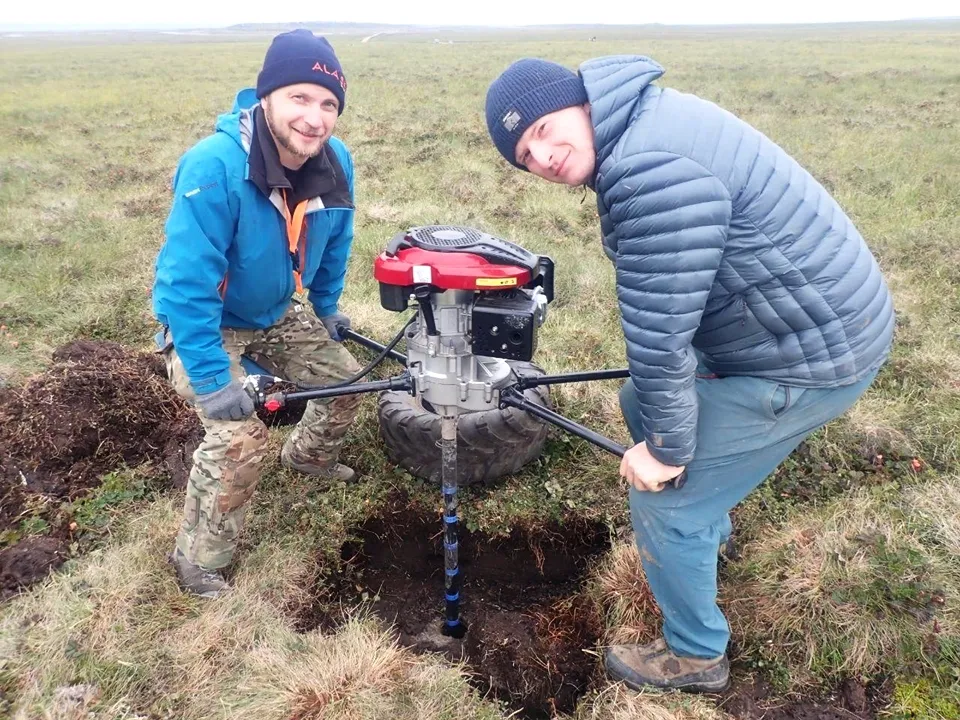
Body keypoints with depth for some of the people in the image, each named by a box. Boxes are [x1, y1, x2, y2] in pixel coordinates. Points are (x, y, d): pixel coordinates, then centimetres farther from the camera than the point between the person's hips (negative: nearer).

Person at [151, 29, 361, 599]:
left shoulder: (335, 162, -15)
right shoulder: (214, 167, -35)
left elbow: (334, 247, 4)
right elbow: (186, 283, -34)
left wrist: (327, 312, 14)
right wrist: (212, 379, -33)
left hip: (278, 314, 6)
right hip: (204, 323, -6)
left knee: (346, 379, 11)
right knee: (241, 438, -20)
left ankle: (309, 455, 45)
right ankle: (199, 560, 5)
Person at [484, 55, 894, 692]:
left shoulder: (650, 170, -29)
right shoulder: (646, 115, 6)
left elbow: (660, 330, -26)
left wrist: (667, 448, -12)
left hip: (811, 354, -10)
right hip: (813, 317, 10)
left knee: (665, 500, 0)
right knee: (642, 404, 24)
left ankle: (696, 657, 26)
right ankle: (708, 534, 48)